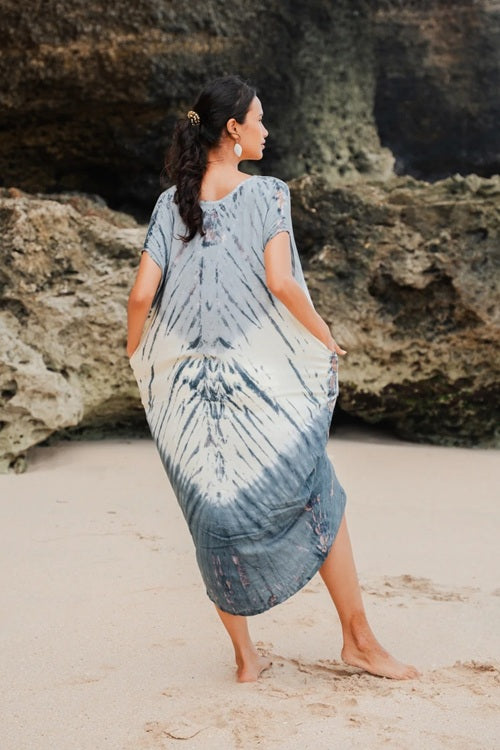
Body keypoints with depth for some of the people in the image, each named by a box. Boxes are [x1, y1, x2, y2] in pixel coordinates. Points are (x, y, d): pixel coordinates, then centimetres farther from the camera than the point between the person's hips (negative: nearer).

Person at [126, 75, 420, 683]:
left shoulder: (171, 204, 5)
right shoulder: (267, 194, -5)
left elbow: (141, 294, -3)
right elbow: (280, 283, -16)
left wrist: (136, 359, 13)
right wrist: (327, 341, -2)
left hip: (189, 384, 4)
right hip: (263, 377, -3)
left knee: (217, 516, 11)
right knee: (319, 501, 11)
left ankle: (244, 657, 19)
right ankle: (359, 639, 18)